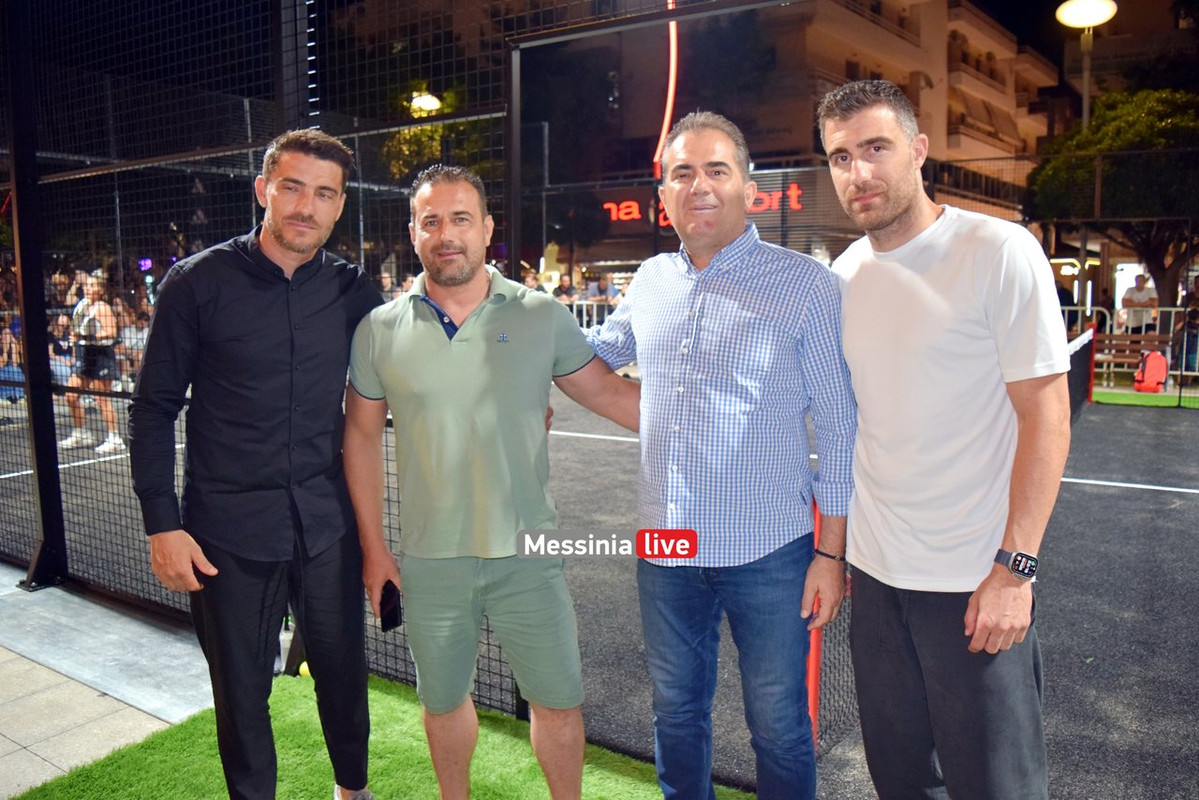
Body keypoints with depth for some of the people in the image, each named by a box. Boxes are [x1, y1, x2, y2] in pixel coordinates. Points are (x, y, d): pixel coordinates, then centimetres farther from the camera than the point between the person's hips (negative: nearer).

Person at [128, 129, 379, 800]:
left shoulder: (352, 290, 1)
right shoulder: (199, 282, -6)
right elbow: (155, 407, -2)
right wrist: (162, 522, -7)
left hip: (328, 523, 2)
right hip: (228, 530, -2)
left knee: (344, 670, 15)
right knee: (241, 690, 12)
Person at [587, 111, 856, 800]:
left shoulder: (805, 283, -7)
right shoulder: (650, 282, 6)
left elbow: (840, 428, -7)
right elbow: (599, 350, 26)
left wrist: (832, 553, -9)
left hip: (770, 553, -4)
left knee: (779, 729, 13)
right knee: (676, 715, 21)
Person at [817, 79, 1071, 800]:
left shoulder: (999, 252, -12)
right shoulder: (845, 272, 5)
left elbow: (1046, 414, -13)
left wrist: (1013, 569, -17)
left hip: (975, 579, -5)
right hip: (875, 570, 5)